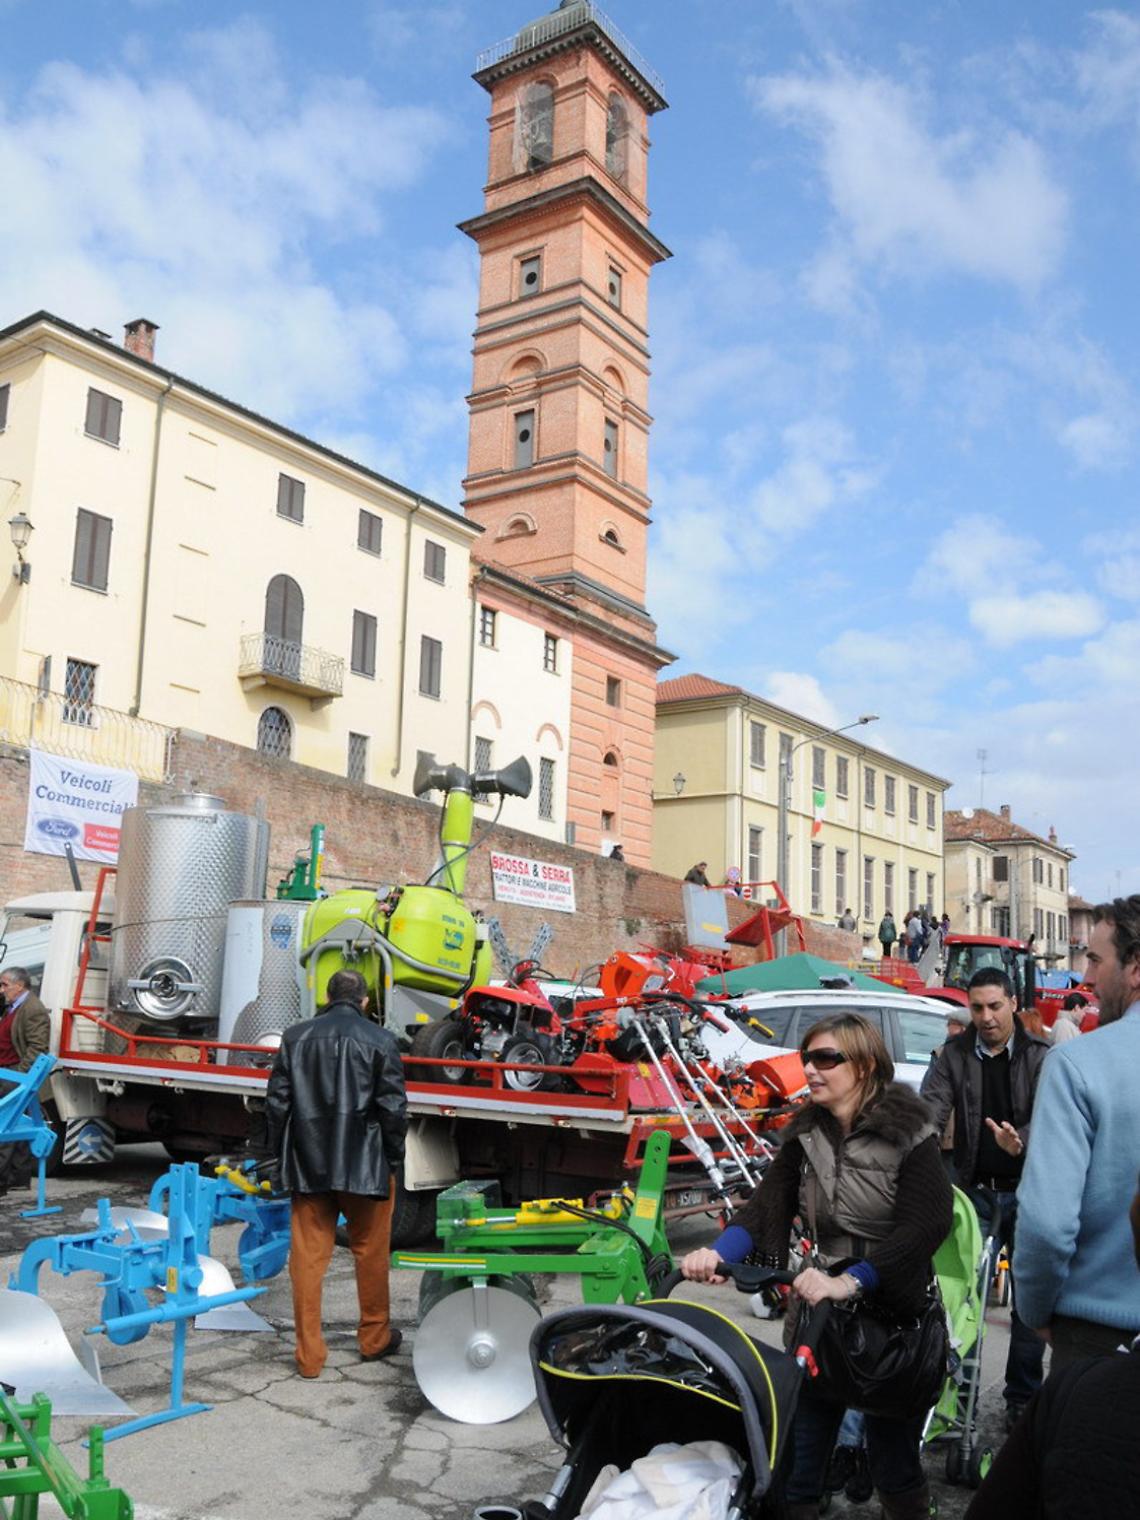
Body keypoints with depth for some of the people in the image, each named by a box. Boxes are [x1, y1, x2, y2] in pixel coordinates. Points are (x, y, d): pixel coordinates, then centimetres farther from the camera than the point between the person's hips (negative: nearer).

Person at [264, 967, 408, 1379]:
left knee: (307, 1256, 8)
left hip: (308, 1164, 2)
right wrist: (394, 1157, 7)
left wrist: (280, 1154, 15)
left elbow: (276, 1101, 6)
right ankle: (374, 1338, 27)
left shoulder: (296, 1036, 3)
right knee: (370, 1252, 14)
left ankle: (309, 1354, 12)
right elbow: (393, 1107, -6)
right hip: (365, 1166, -2)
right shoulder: (380, 1040, -6)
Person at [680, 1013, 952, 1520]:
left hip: (894, 1314, -4)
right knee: (799, 1450, 8)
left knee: (891, 1455, 8)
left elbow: (926, 1224, -23)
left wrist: (848, 1282, -32)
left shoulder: (907, 1133, -13)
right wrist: (717, 1253, -26)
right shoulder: (806, 1134, 2)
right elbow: (767, 1205, -7)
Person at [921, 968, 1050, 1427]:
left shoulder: (1039, 1056, -3)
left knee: (1030, 1297, 6)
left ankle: (1023, 1397, 19)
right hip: (975, 1192, 1)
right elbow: (931, 1105, -9)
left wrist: (1020, 1142, -37)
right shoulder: (955, 1054, 2)